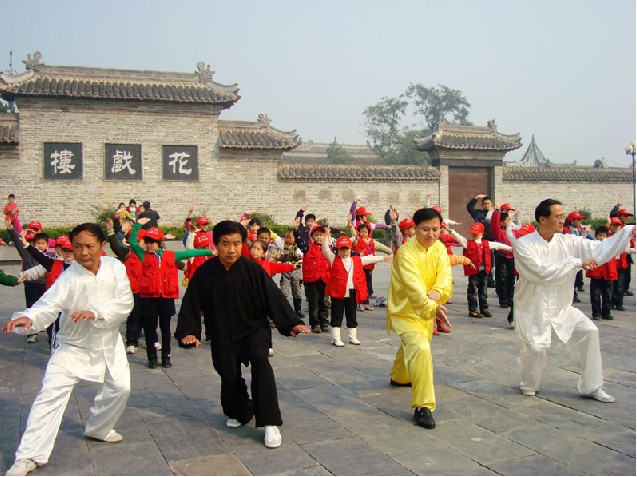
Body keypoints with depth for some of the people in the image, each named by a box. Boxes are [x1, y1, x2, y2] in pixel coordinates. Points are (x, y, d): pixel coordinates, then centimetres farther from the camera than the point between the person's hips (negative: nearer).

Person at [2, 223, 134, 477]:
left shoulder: (115, 267, -12)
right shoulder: (69, 278, -19)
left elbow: (125, 303, -18)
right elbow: (49, 305, -31)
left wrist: (95, 313, -34)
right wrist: (28, 318, -53)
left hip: (108, 343, 3)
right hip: (73, 346, -3)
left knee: (120, 387, 8)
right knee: (51, 394, -12)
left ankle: (99, 428, 36)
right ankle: (30, 456, -3)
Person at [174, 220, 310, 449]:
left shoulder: (252, 269, -12)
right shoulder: (205, 272, -8)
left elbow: (274, 297, -11)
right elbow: (191, 304, -2)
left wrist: (291, 323, -18)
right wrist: (188, 331, -12)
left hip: (254, 329, -2)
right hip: (222, 337, 2)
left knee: (260, 360, -27)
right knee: (229, 377, 7)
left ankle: (270, 423, -21)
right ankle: (239, 413, 41)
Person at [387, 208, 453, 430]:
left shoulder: (439, 247, -5)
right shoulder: (406, 253, -26)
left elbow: (445, 277, -16)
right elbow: (414, 287, -38)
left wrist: (437, 291, -39)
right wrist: (433, 307, -54)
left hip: (427, 311, 7)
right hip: (405, 311, -7)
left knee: (411, 345, 29)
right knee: (420, 349, -29)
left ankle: (399, 377, 60)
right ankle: (422, 407, -20)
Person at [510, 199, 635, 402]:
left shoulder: (567, 242, -1)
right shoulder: (524, 245, -15)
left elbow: (600, 249, -4)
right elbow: (542, 272, -26)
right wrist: (576, 262, -22)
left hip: (561, 306, 5)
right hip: (533, 307, -5)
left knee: (588, 331, -3)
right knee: (535, 347, -12)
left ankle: (591, 387, 13)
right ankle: (529, 386, 20)